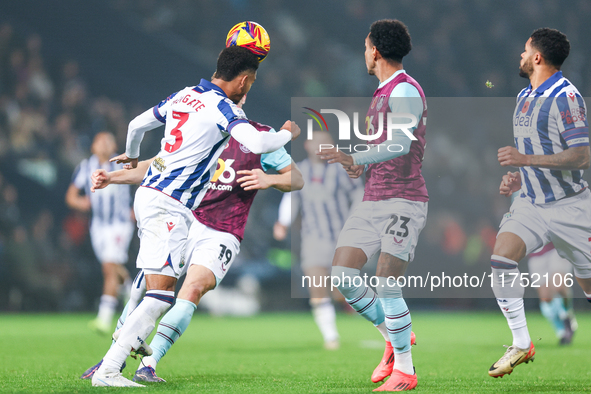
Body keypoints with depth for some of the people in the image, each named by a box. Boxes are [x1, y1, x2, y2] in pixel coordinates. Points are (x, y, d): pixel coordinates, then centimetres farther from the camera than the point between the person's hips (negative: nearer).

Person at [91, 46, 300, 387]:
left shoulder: (182, 96, 13)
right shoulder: (223, 108, -10)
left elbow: (137, 124, 24)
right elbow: (257, 144, -25)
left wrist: (133, 155, 46)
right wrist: (287, 133, -3)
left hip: (148, 192, 9)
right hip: (169, 205, -9)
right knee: (161, 295, -12)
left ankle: (134, 339, 38)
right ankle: (108, 370, -17)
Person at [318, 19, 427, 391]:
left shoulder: (405, 91, -11)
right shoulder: (383, 93, 19)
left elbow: (401, 144, -25)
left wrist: (356, 158, -34)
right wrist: (363, 167, 10)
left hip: (404, 200, -9)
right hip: (373, 200, 9)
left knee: (386, 283, -15)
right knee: (342, 276, -1)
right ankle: (395, 337, 17)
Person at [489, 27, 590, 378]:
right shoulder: (524, 97, 11)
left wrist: (526, 160, -28)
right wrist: (519, 177, 10)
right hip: (531, 202, 7)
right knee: (501, 258, -15)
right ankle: (522, 345, -6)